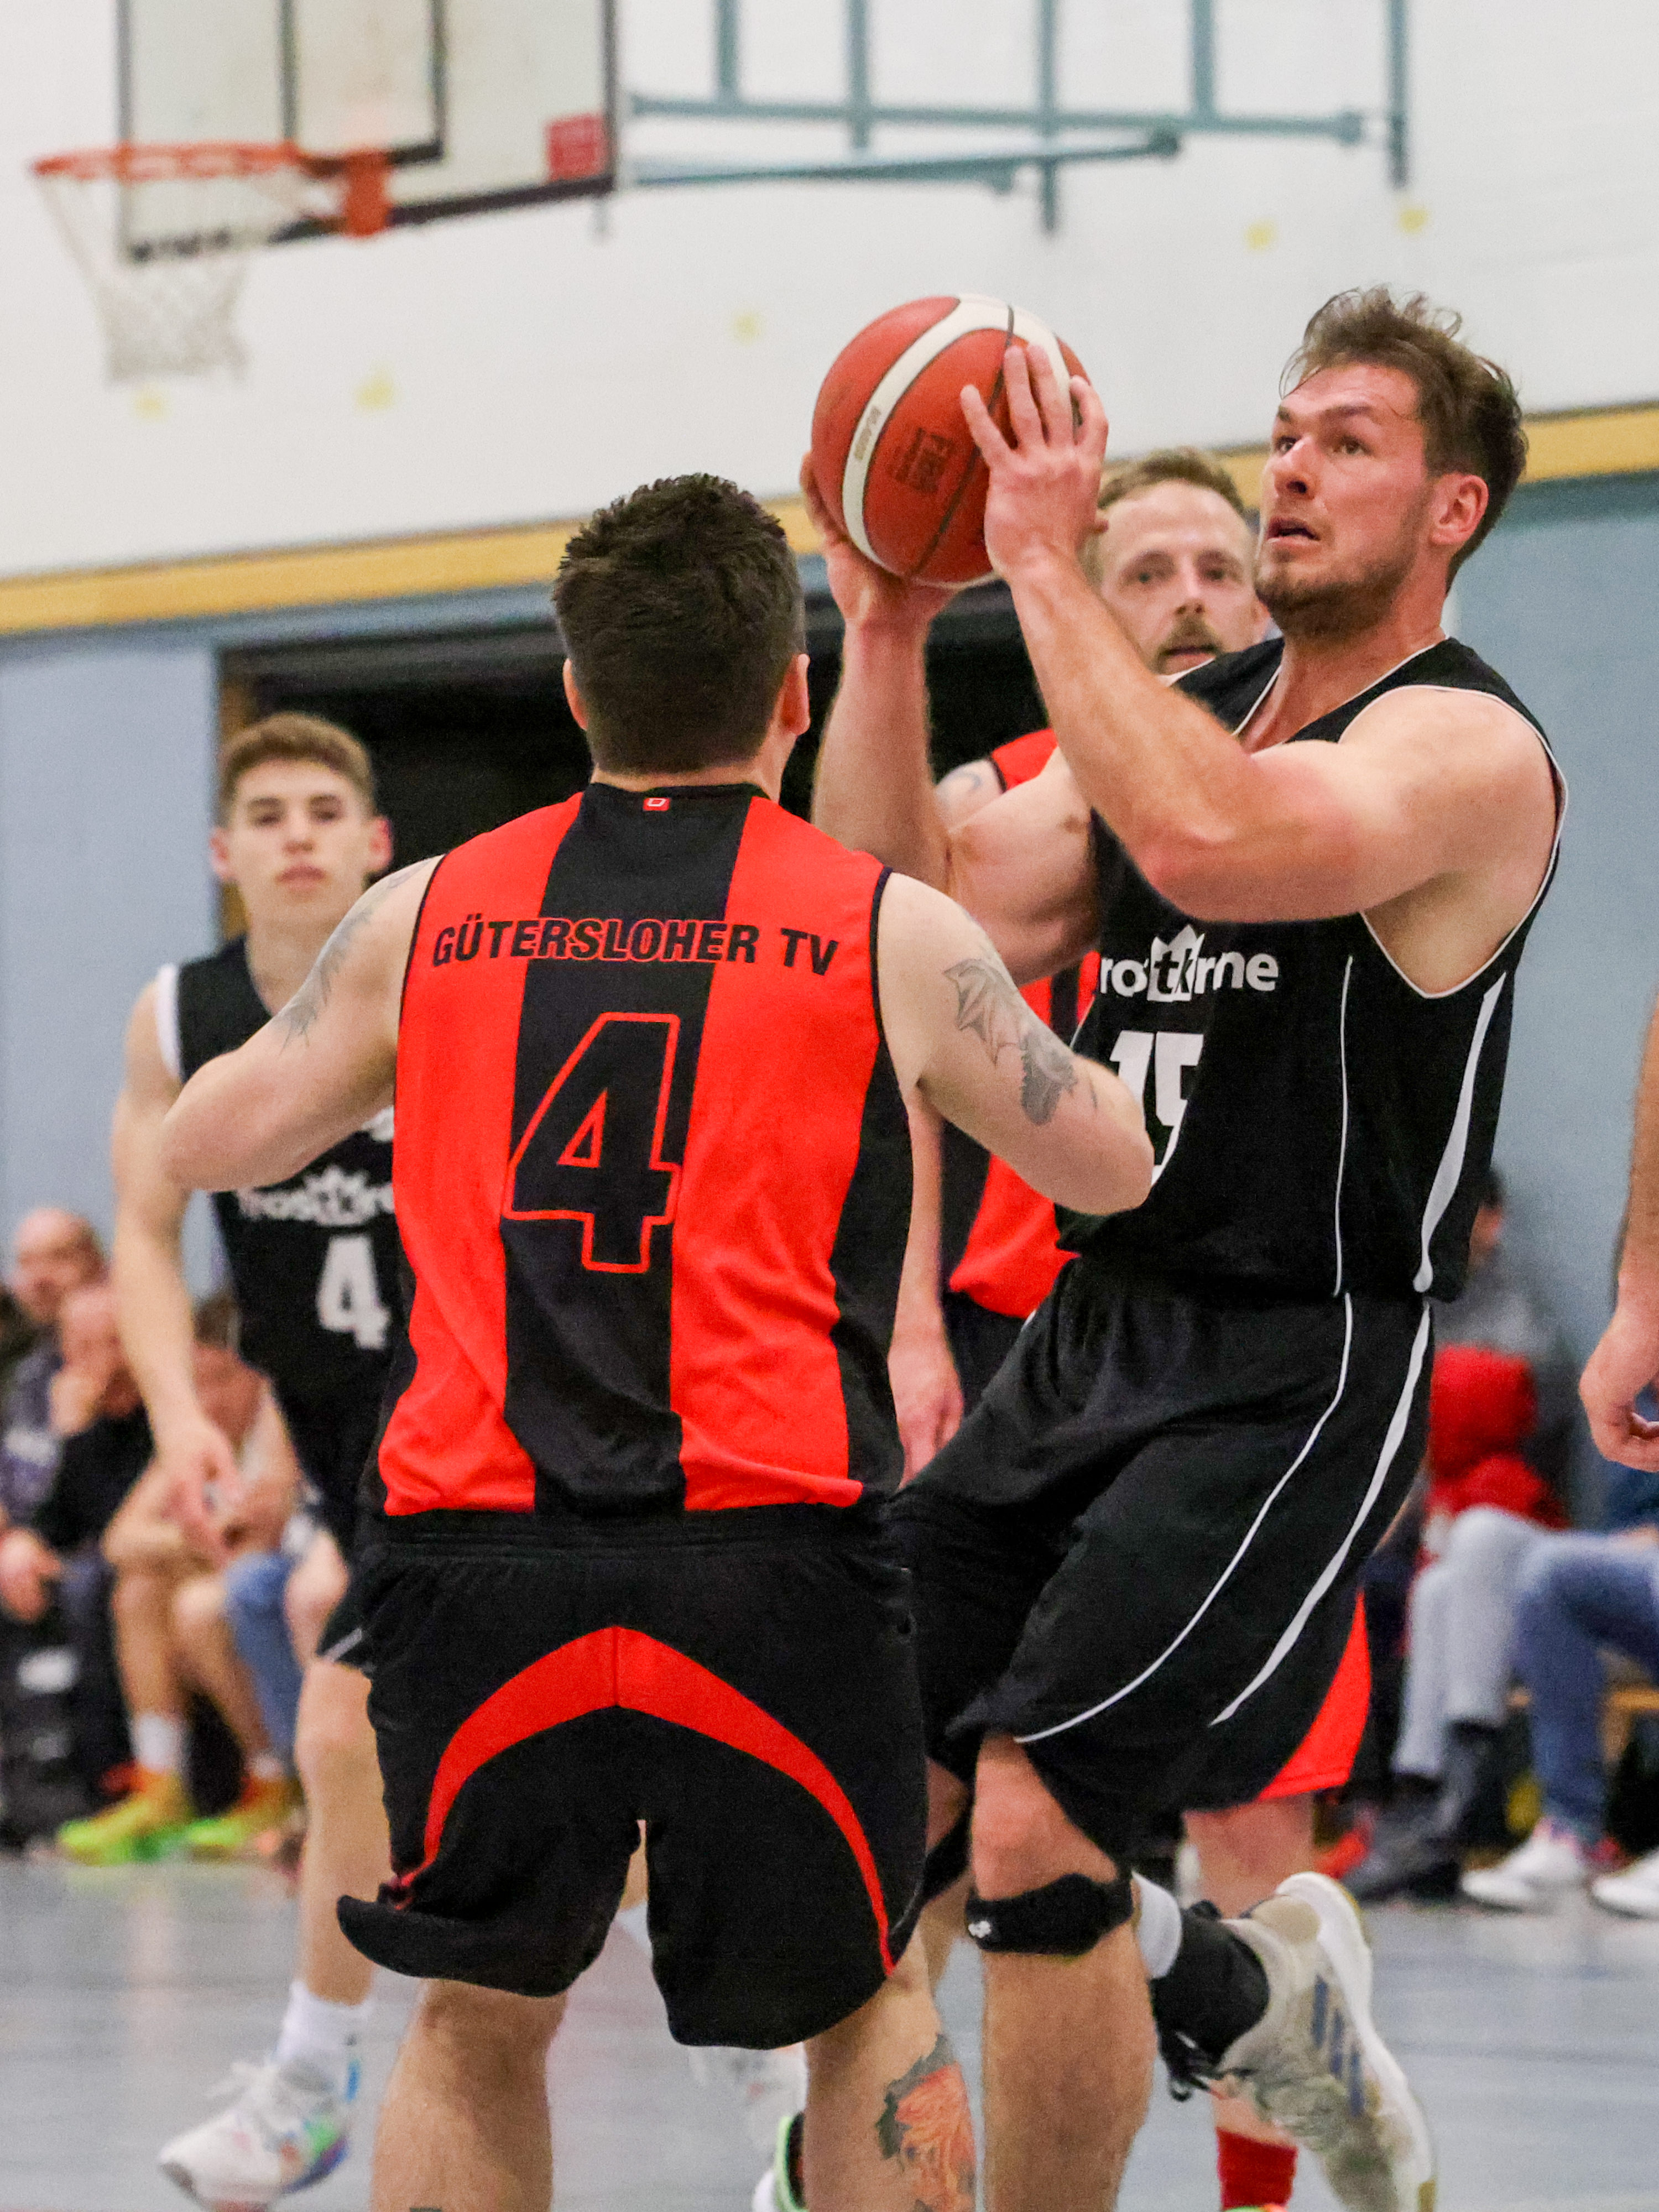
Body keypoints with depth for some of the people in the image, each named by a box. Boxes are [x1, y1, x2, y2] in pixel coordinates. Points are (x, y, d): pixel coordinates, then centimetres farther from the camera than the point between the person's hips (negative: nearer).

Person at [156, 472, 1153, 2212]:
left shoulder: (428, 917, 10)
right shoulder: (894, 935, 4)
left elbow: (204, 1144, 19)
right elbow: (1110, 1169, 17)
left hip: (473, 1550, 2)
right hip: (770, 1554, -2)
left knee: (478, 2020, 19)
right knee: (866, 2003, 17)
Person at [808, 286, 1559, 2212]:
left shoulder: (1463, 748, -12)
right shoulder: (1179, 718, 13)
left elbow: (1209, 843, -32)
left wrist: (1045, 566, -27)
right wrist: (886, 632, -5)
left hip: (1289, 1376, -8)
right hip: (1088, 1335, 8)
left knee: (1030, 1819, -17)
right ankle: (1254, 2000, 30)